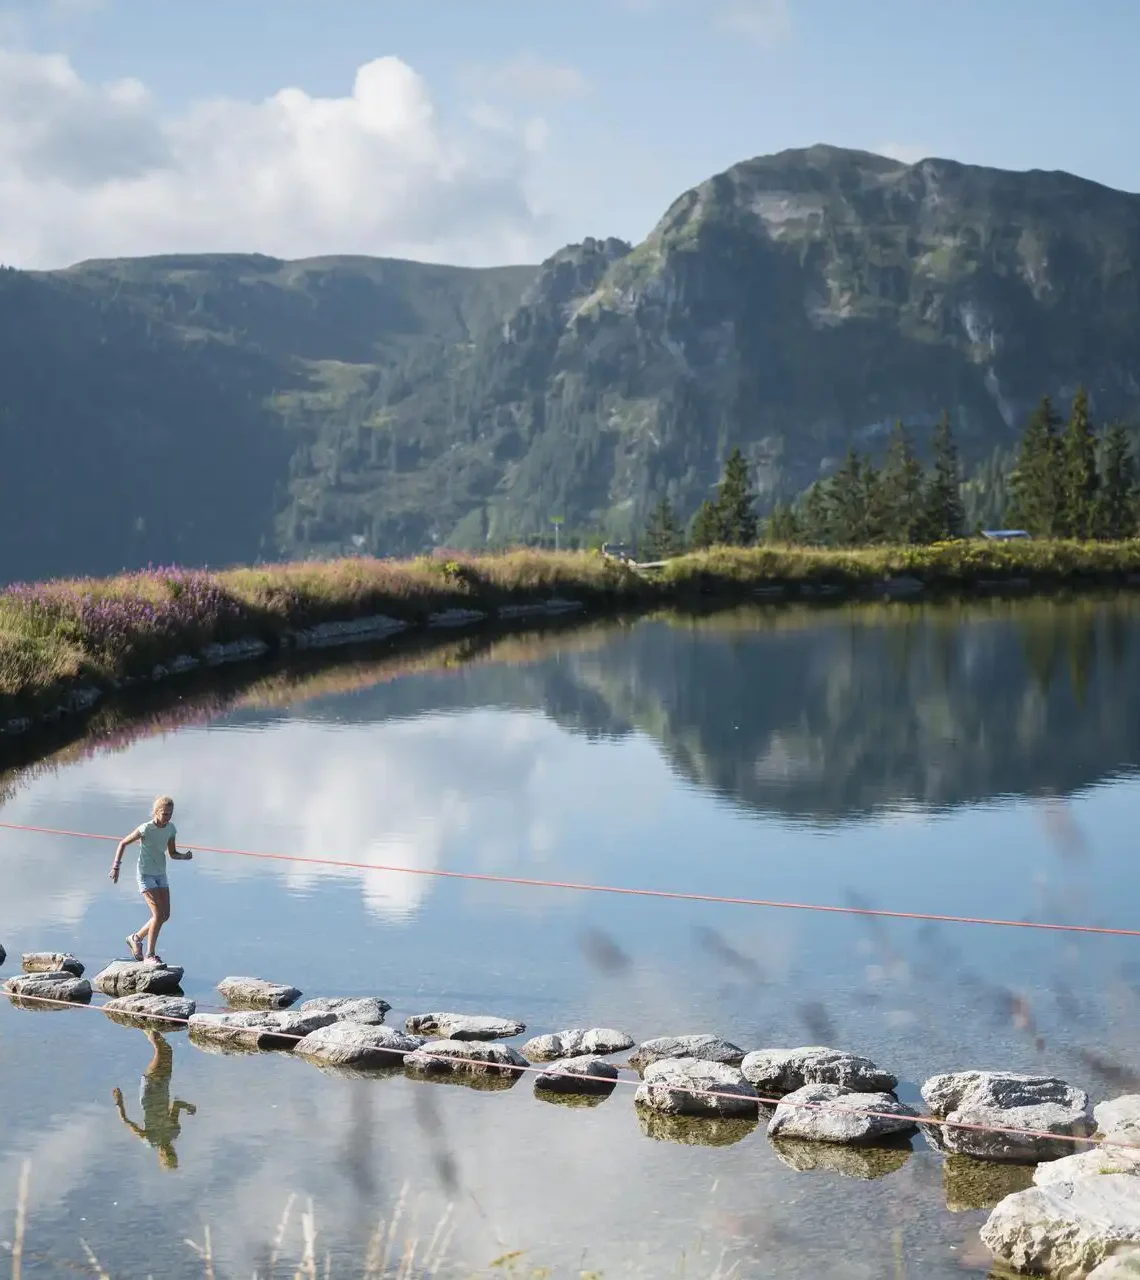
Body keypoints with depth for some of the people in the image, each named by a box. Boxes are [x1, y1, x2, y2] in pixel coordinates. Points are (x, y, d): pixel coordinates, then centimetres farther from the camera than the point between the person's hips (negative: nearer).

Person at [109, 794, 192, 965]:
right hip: (146, 875, -7)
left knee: (165, 915, 4)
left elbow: (173, 854, 8)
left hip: (161, 875, 7)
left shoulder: (171, 829, -1)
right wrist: (116, 866, -14)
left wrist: (185, 856, -14)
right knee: (158, 914, -15)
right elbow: (123, 843, -8)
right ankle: (150, 955, -5)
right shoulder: (146, 829, -18)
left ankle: (136, 938, 26)